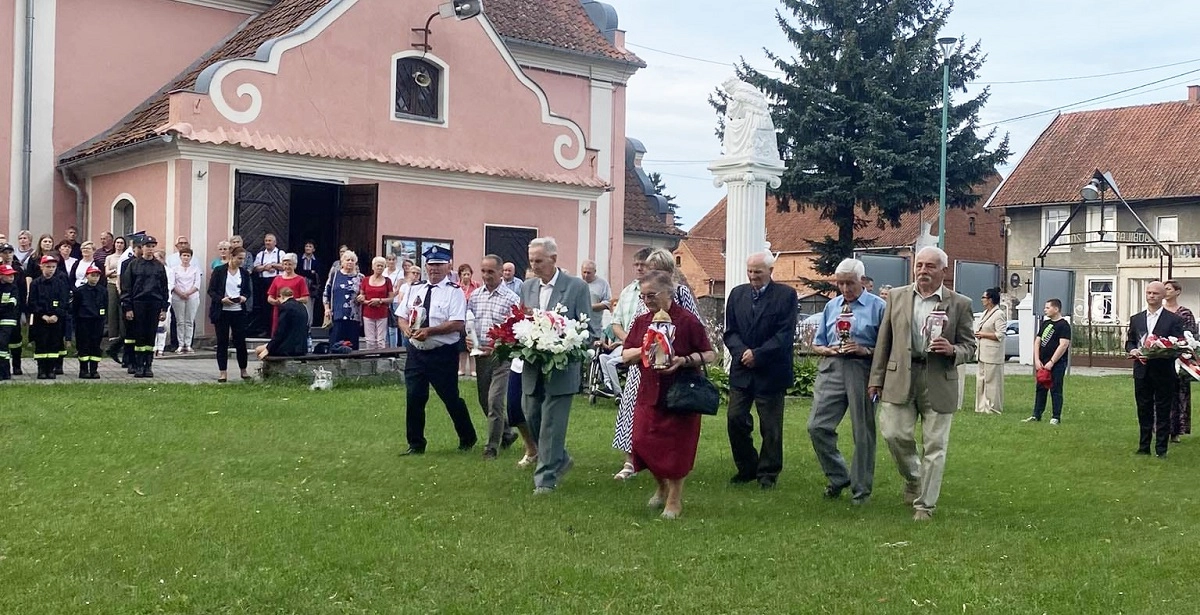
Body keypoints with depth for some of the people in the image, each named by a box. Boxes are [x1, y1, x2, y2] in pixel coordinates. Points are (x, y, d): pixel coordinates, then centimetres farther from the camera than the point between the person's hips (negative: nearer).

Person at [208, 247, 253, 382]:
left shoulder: (245, 273, 7)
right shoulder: (219, 271, -3)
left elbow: (249, 291, 12)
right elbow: (211, 290, -3)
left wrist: (244, 297, -10)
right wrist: (221, 299, -19)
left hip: (239, 311, 2)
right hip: (222, 311, -2)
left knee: (240, 340, 3)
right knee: (222, 341, 3)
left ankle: (243, 370, 17)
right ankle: (223, 371, 10)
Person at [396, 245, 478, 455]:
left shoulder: (454, 292, -7)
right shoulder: (416, 291, 12)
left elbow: (458, 324, -17)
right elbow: (402, 317, 14)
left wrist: (429, 331, -24)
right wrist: (407, 329, -9)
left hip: (443, 355, -5)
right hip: (416, 352, 5)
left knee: (451, 399, 5)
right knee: (414, 398, 4)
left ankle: (467, 439, 26)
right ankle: (416, 445, 17)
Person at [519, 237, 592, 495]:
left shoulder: (577, 287, -6)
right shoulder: (527, 287, 9)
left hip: (561, 369, -6)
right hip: (532, 369, 6)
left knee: (551, 424, -4)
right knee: (533, 418, 12)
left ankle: (546, 478, 5)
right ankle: (560, 460, 34)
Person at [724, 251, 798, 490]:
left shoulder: (786, 295, -5)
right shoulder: (737, 294, 9)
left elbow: (786, 335, -12)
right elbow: (730, 332, 6)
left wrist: (757, 354, -17)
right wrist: (742, 352, -12)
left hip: (771, 372, -4)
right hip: (741, 371, 4)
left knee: (771, 427, 4)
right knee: (735, 420, 2)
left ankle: (768, 474, 17)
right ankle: (747, 468, 19)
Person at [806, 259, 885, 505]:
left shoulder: (879, 307, 0)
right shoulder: (831, 306, 15)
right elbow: (816, 344, 19)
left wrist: (865, 350, -18)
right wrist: (828, 350, -2)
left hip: (862, 371, -4)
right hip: (831, 368, 4)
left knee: (863, 432, 3)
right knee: (817, 427, -2)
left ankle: (861, 489, 15)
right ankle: (838, 477, 16)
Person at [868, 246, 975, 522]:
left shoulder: (960, 304, 2)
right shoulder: (896, 296, 8)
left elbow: (969, 346, 6)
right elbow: (884, 341, 10)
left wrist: (952, 350, -17)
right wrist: (876, 378, 7)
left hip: (939, 382, -1)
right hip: (900, 377, 2)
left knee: (934, 445, 1)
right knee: (894, 434, -5)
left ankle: (925, 505, 12)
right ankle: (913, 478, 26)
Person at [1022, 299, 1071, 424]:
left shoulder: (1063, 325, -8)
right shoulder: (1045, 323, 15)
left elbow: (1063, 345, -16)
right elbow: (1037, 341, 14)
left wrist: (1051, 362, -18)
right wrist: (1037, 360, 2)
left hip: (1057, 364, -7)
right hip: (1042, 364, 7)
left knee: (1056, 390, -1)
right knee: (1040, 389, 10)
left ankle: (1056, 417, 6)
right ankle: (1036, 415, 16)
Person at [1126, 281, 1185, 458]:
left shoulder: (1173, 320, -1)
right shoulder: (1136, 319, 11)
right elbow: (1129, 342, 14)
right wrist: (1133, 350, -8)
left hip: (1163, 372, -3)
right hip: (1142, 372, 3)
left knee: (1163, 411, 3)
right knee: (1144, 411, 9)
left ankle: (1161, 449, 10)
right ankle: (1143, 447, 18)